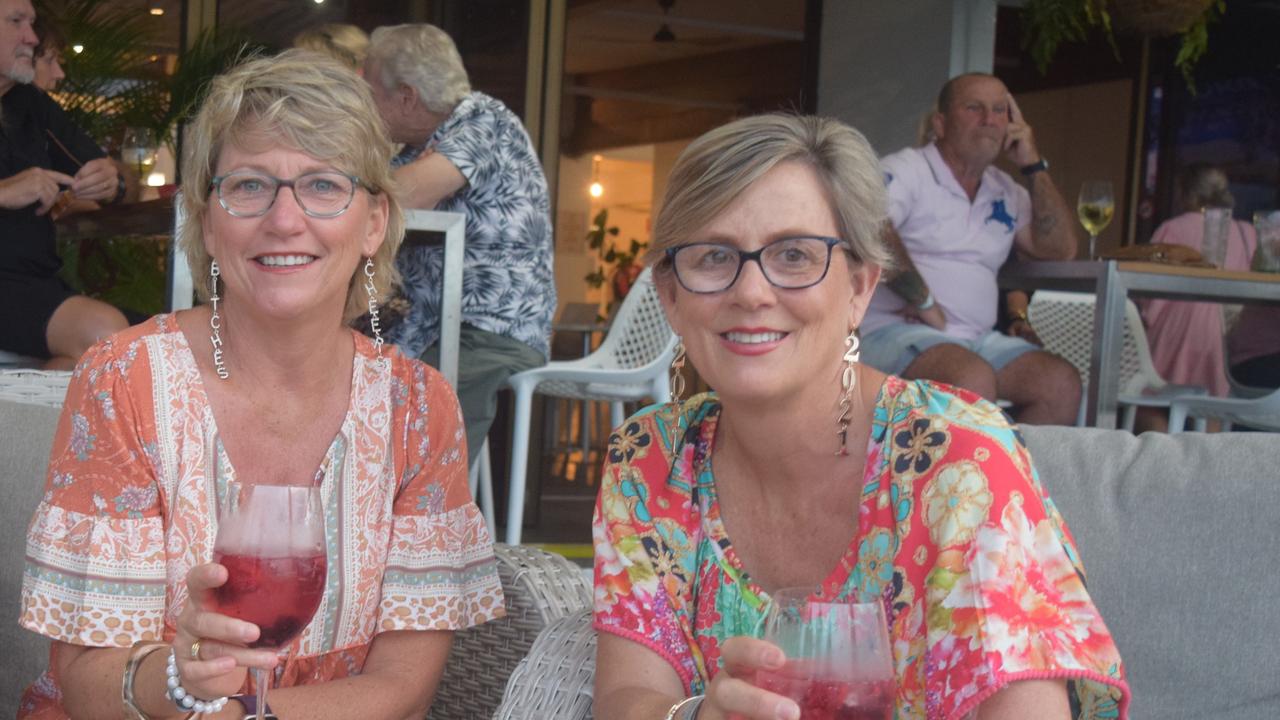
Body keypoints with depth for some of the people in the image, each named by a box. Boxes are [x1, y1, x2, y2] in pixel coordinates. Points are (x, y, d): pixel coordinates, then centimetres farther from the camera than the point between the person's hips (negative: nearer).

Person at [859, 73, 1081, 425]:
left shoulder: (1005, 191, 20)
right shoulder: (906, 169, -3)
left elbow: (1061, 248, 12)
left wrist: (1033, 164, 8)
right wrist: (923, 302, -17)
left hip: (977, 339, 7)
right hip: (897, 330, -7)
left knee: (1062, 383, -16)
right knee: (974, 379, -35)